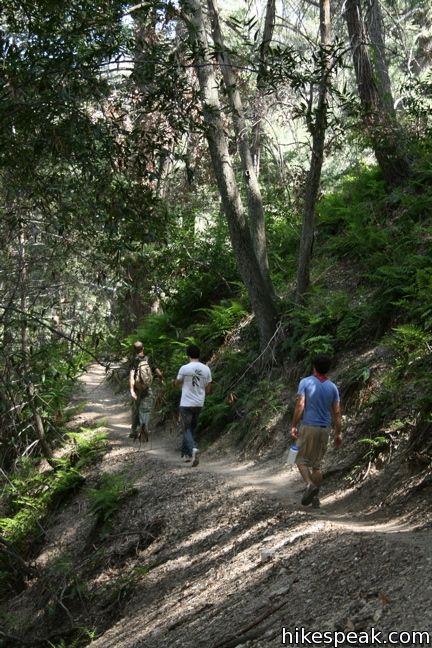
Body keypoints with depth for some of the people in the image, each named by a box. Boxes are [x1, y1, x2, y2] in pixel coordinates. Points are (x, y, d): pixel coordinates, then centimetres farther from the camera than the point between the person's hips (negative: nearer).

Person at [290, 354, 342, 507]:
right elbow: (337, 413, 4)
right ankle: (315, 497, 12)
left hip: (309, 427, -4)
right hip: (325, 429, 4)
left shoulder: (305, 382, -5)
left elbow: (300, 405, -12)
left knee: (302, 459, 6)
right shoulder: (333, 387, 6)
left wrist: (294, 426, -7)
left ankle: (310, 485, -18)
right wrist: (338, 433, 10)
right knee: (317, 463, 13)